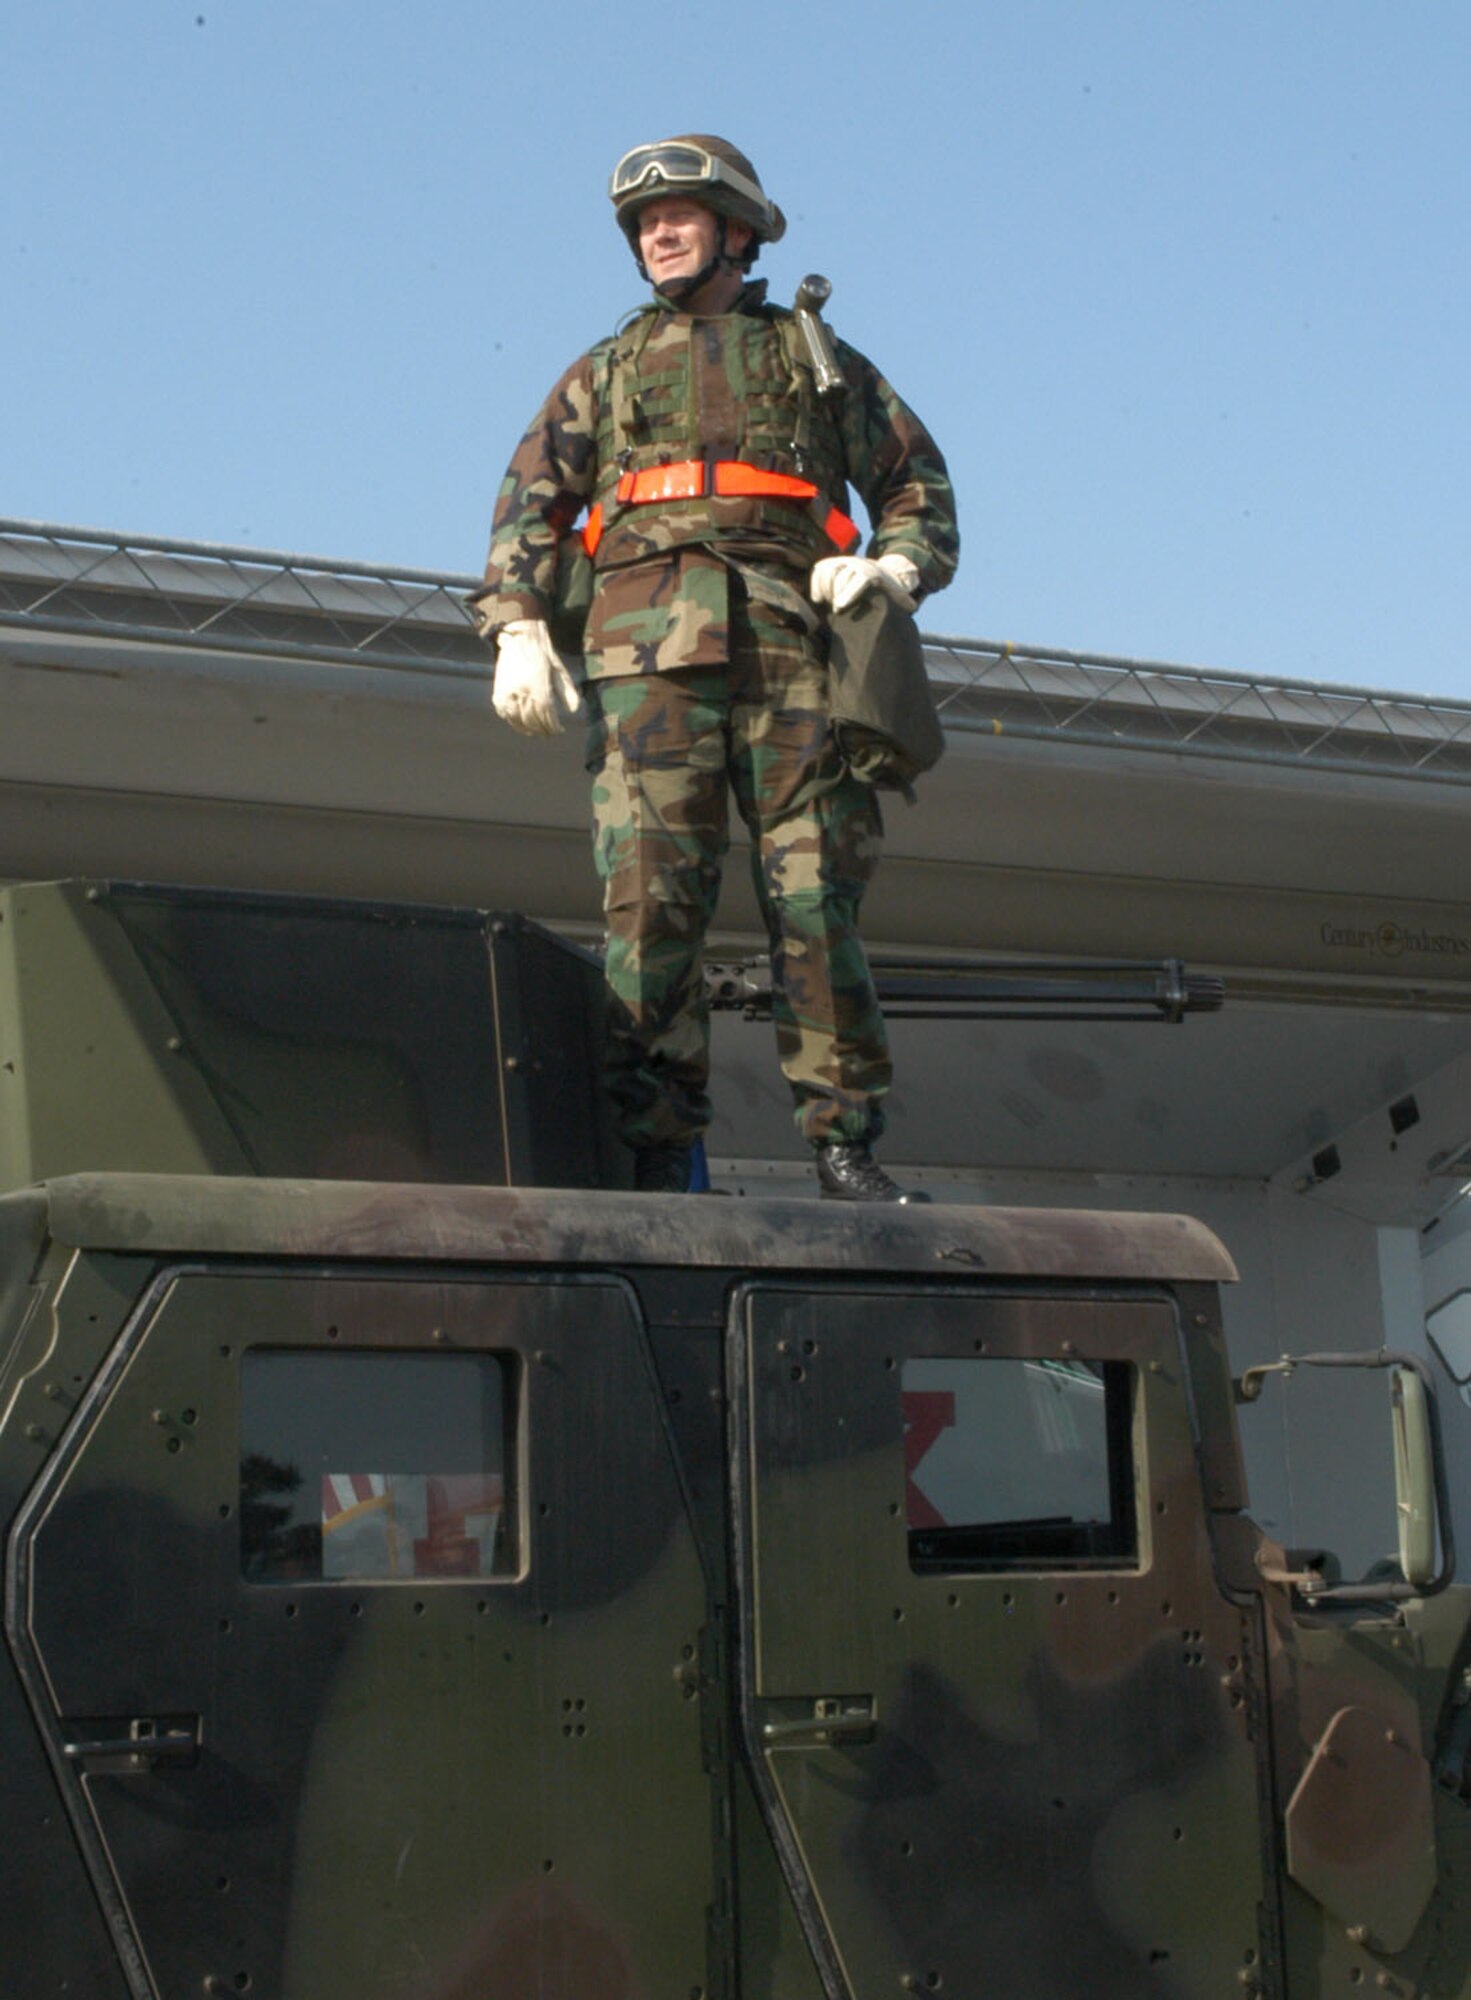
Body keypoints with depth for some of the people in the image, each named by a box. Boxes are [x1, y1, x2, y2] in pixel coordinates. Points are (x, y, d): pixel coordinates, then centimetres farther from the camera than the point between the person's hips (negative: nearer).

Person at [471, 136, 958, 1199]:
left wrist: (893, 567, -1)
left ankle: (846, 1142, -6)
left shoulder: (814, 357, 24)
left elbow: (918, 482, 20)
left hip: (789, 634, 0)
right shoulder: (604, 372, 26)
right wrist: (519, 628, -1)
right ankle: (658, 1149, -10)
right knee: (651, 896, -10)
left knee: (818, 895, -7)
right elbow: (533, 503, 16)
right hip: (647, 648, 0)